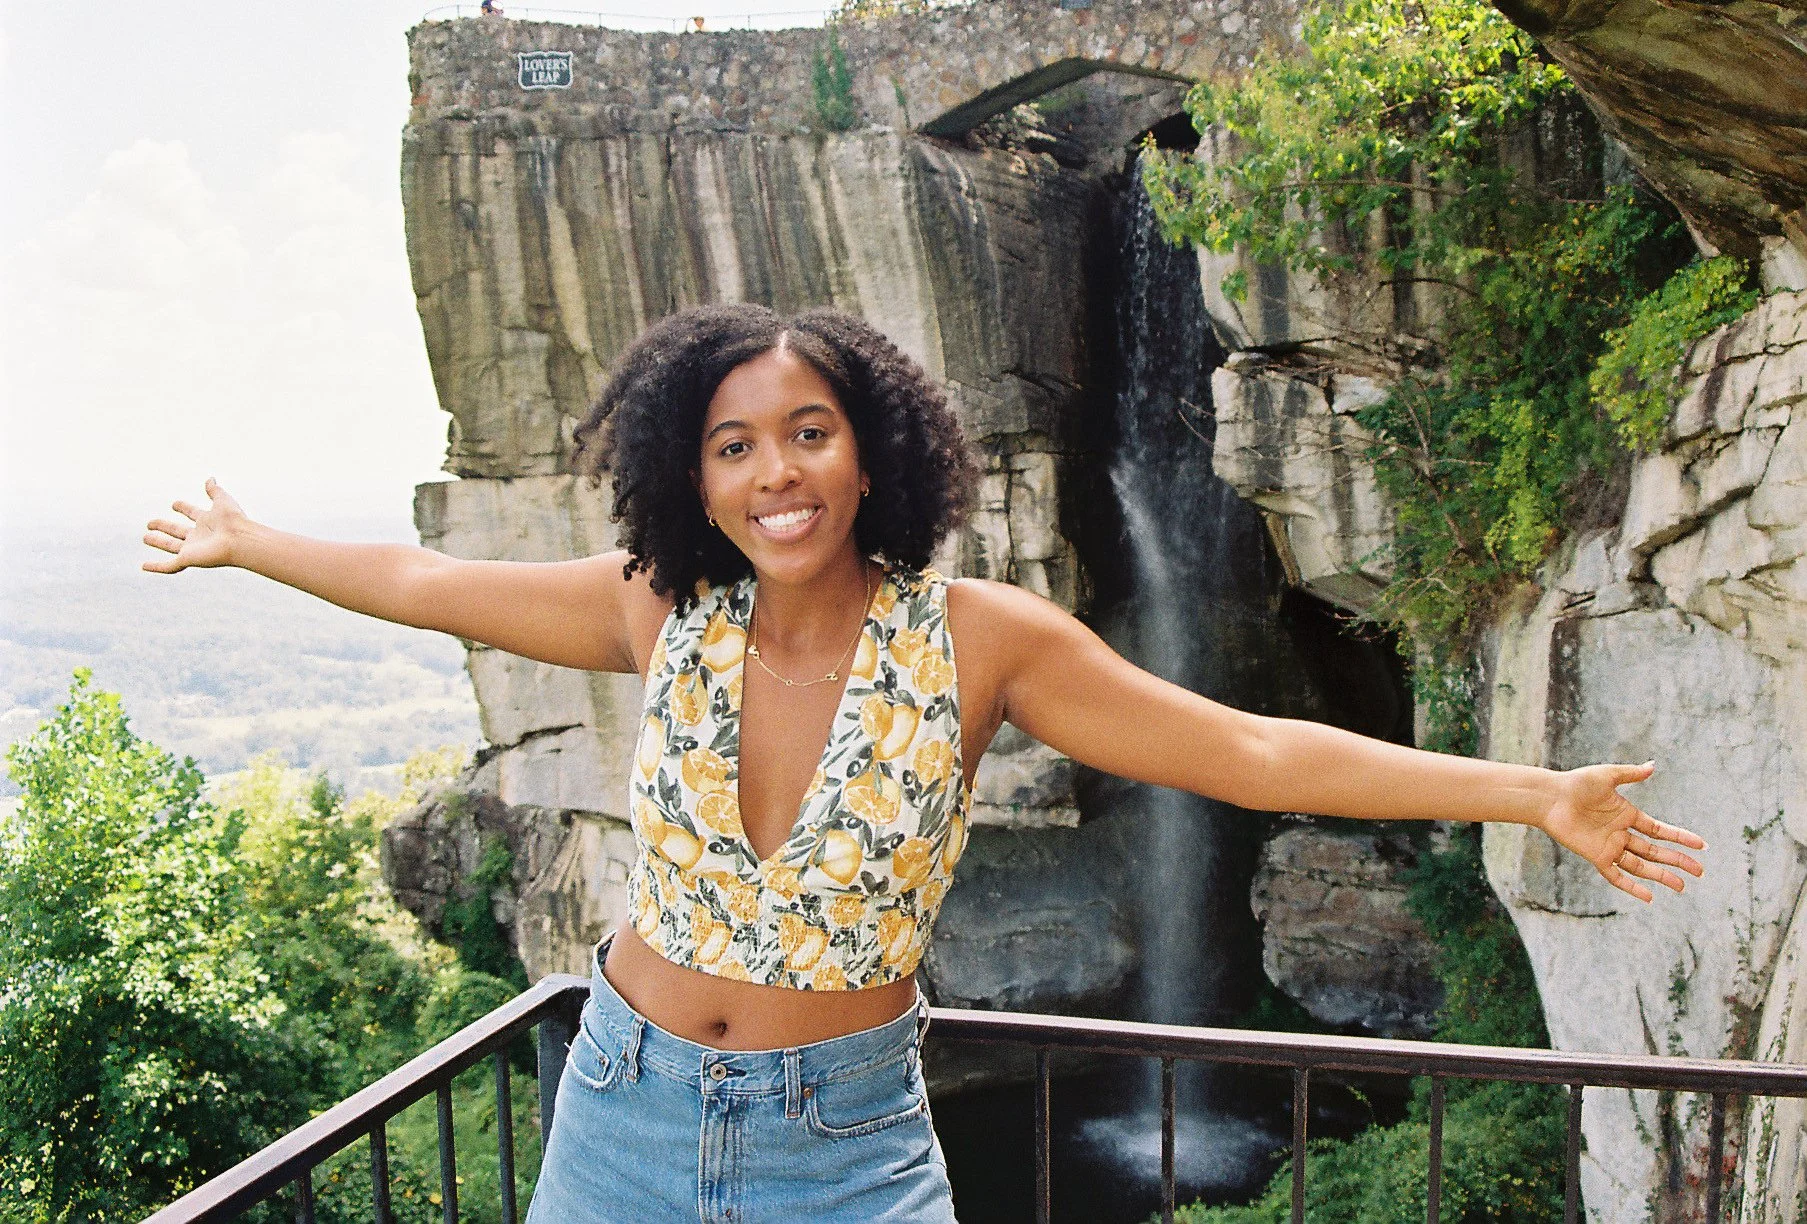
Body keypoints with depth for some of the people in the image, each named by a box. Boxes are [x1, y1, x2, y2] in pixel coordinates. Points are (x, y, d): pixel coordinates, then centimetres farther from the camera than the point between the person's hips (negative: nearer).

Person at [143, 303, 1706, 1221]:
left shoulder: (979, 638, -15)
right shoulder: (664, 615, -9)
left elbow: (1252, 751, -15)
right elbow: (428, 581, 6)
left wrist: (1535, 793, -18)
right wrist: (246, 542, 19)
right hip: (630, 1095, 3)